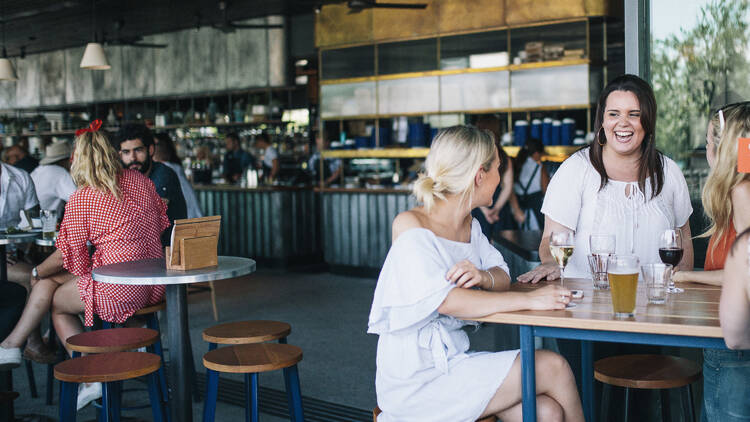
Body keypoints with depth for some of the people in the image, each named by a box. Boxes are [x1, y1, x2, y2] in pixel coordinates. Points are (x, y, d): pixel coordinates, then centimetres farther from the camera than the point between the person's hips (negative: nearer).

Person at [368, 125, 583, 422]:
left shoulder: (469, 225, 10)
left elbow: (502, 275, 7)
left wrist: (484, 277, -17)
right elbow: (448, 301, -27)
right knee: (553, 368, -12)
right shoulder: (410, 226, -16)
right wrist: (529, 299, -27)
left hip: (453, 361, 7)